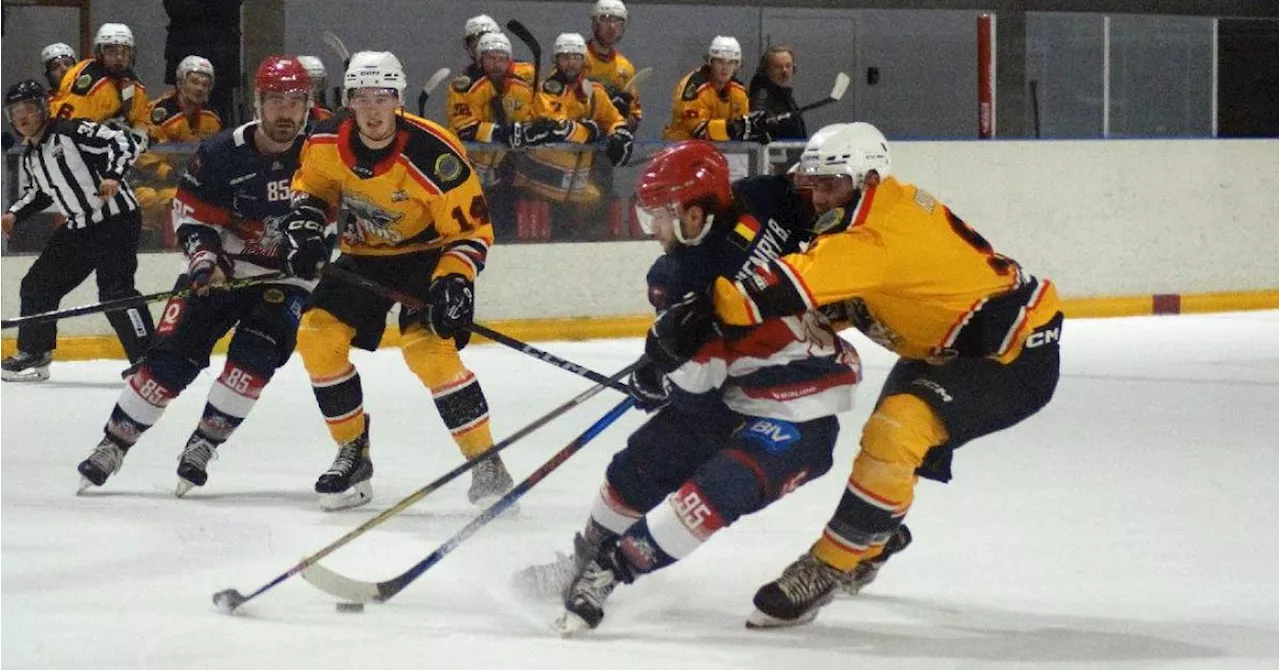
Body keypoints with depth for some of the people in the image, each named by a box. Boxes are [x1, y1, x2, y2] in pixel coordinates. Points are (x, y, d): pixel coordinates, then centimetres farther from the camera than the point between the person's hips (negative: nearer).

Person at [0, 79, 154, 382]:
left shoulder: (72, 132, -14)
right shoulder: (29, 158, 12)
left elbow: (124, 143, -19)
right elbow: (37, 193, 27)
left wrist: (113, 175, -34)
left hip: (117, 219, -9)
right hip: (80, 228, 9)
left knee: (114, 290, -21)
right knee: (37, 284, 11)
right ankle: (33, 355, 24)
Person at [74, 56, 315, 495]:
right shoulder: (222, 154, -12)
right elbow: (192, 210, -2)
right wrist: (203, 255, -17)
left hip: (288, 277, 0)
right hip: (222, 269, 0)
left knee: (255, 356, -21)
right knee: (172, 353, -8)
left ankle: (204, 443, -6)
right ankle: (115, 442, 3)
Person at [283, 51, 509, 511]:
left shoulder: (434, 156, -28)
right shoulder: (328, 141, -13)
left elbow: (471, 230, -20)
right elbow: (313, 183, 9)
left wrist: (456, 282, -33)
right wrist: (303, 224, -9)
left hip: (426, 253, -6)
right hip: (364, 255, 6)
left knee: (428, 347, -25)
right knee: (317, 336, -9)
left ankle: (486, 464, -15)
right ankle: (353, 453, 8)